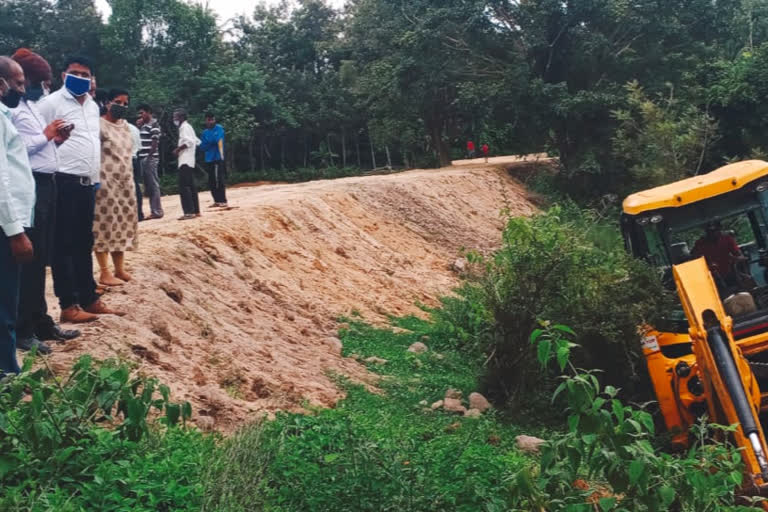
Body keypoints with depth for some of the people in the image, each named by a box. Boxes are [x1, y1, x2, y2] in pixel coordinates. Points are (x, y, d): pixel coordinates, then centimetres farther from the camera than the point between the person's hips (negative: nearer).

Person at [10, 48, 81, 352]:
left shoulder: (29, 105, 18)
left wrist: (55, 139, 5)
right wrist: (45, 136, -13)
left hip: (44, 184, 10)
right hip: (29, 186, -10)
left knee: (40, 258, 14)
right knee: (27, 260, -4)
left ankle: (41, 322, 24)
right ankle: (23, 330, 5)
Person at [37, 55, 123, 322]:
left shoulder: (93, 105, 16)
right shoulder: (52, 103, -6)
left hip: (88, 183, 8)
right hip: (64, 182, -8)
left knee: (84, 244, 13)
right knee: (64, 245, -3)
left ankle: (89, 299, 21)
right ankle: (69, 305, 1)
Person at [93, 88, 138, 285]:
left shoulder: (125, 125, 14)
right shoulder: (99, 125, -10)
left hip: (124, 183, 8)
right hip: (106, 183, -8)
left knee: (122, 225, 10)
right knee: (105, 224, -4)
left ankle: (119, 269, 18)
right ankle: (105, 273, 0)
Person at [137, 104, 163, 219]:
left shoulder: (154, 125, -8)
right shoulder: (143, 125, 19)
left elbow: (155, 143, -15)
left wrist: (149, 157, -19)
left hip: (150, 158, -9)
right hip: (142, 158, 9)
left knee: (153, 185, -6)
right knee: (147, 185, 9)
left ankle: (157, 211, -3)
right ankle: (154, 210, 13)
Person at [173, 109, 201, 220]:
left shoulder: (184, 127, -9)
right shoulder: (188, 127, 21)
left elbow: (189, 141, -23)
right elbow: (197, 141, 24)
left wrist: (178, 149, -16)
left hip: (185, 161, -10)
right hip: (189, 161, 10)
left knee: (184, 186, -14)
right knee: (191, 186, 11)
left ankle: (189, 212, -19)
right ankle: (196, 211, 12)